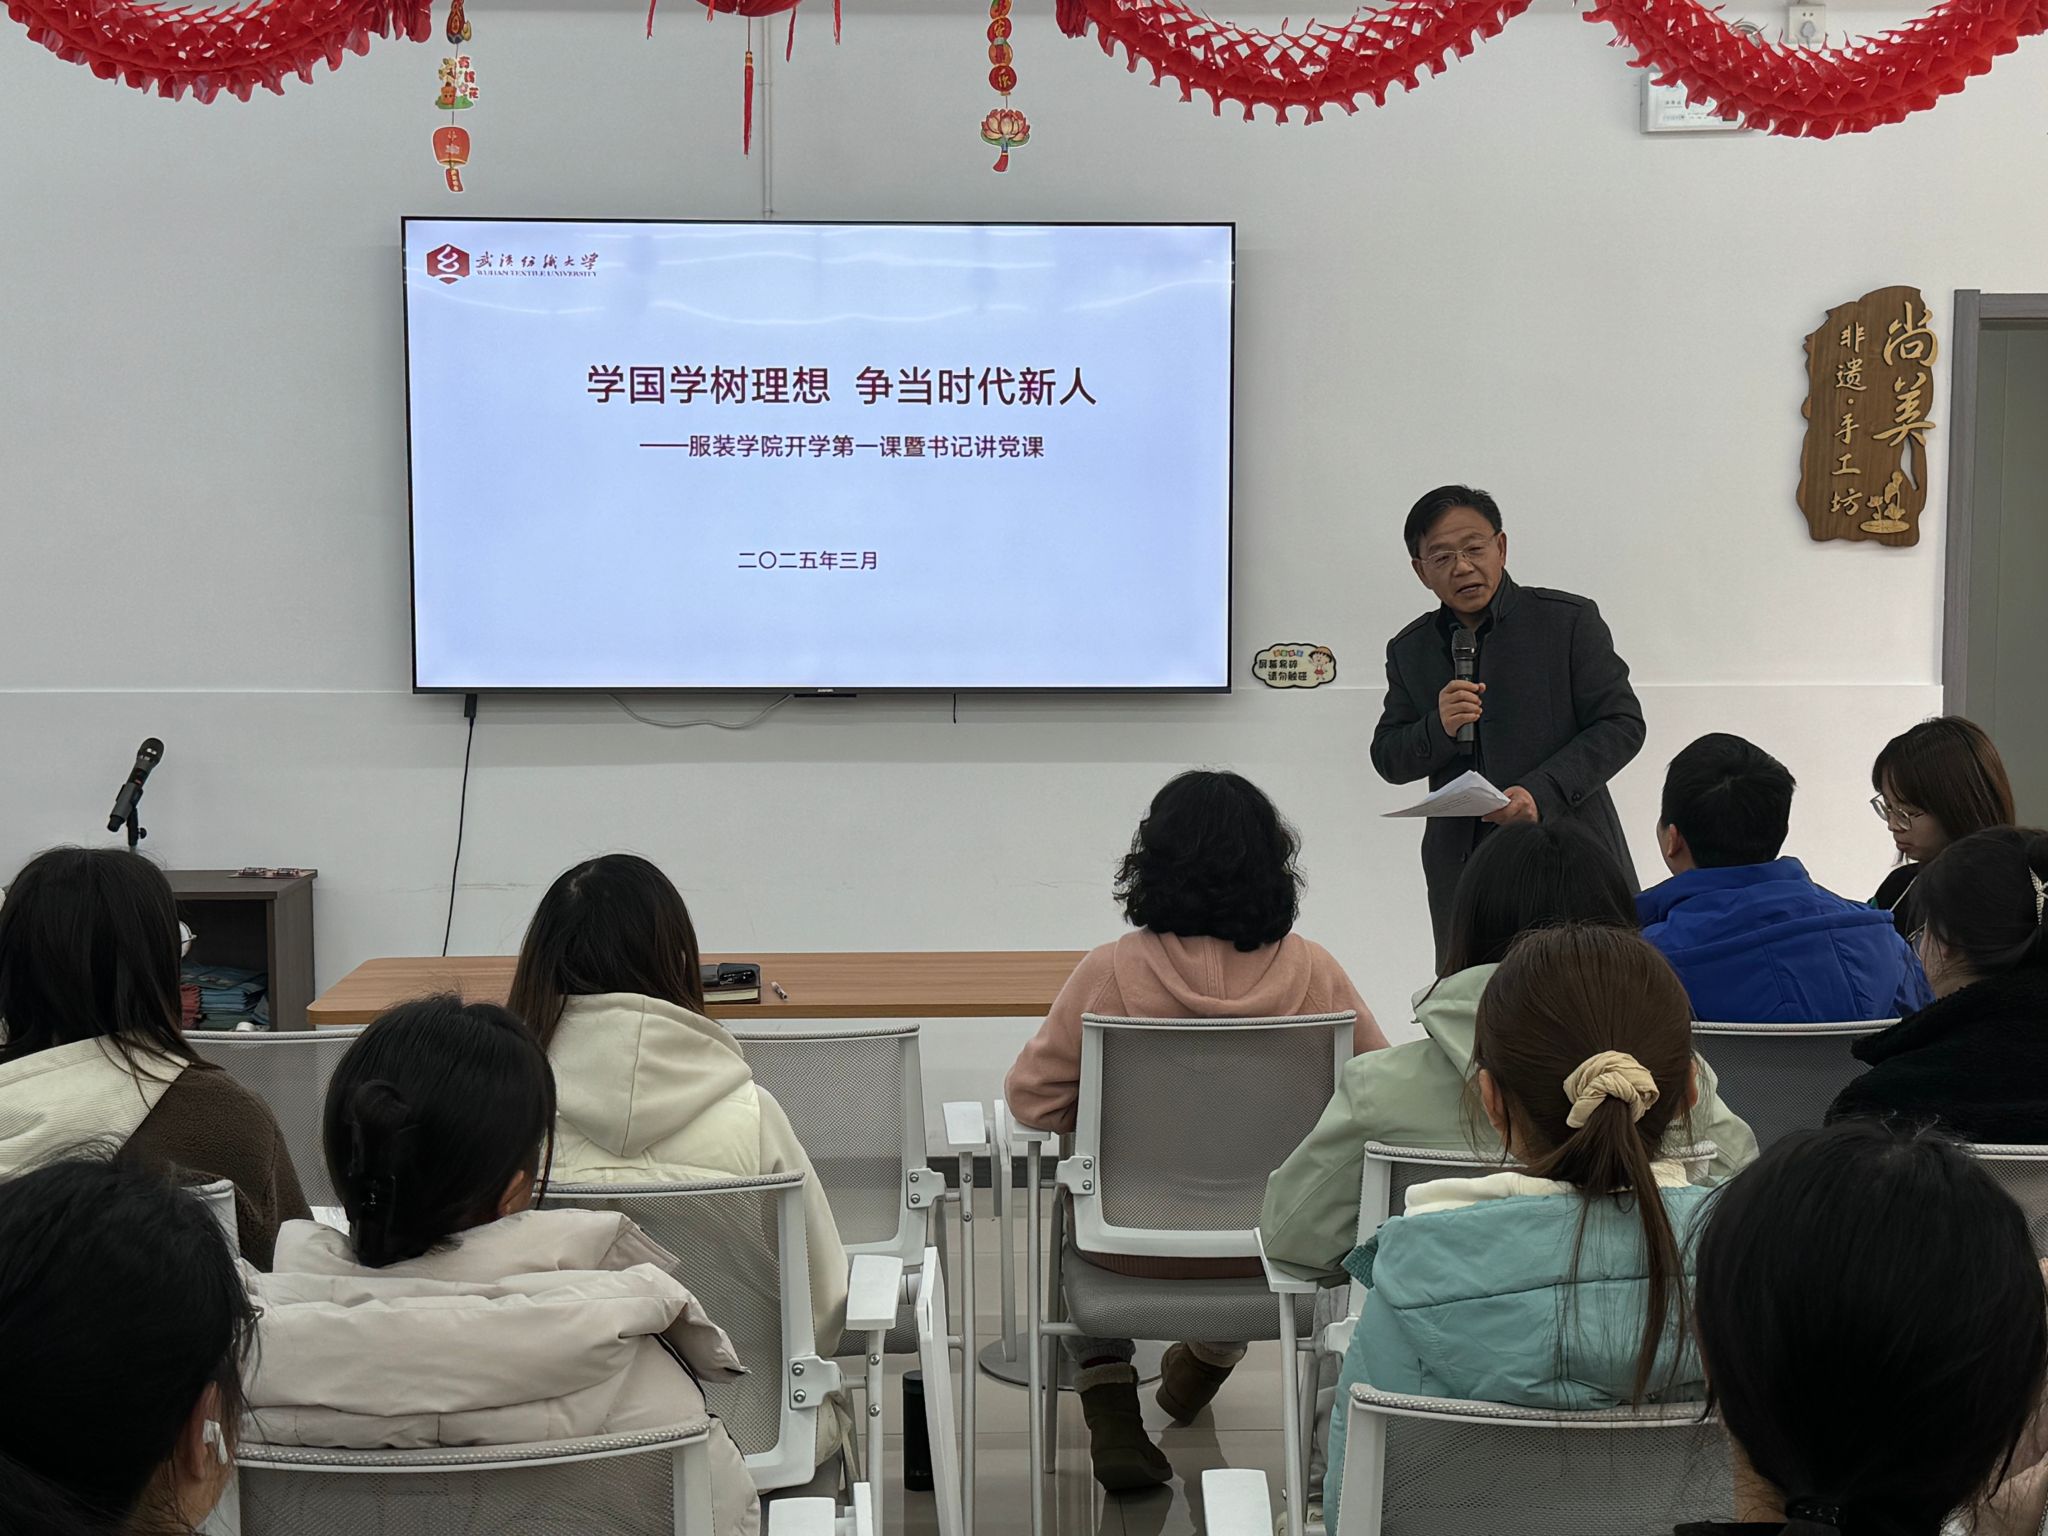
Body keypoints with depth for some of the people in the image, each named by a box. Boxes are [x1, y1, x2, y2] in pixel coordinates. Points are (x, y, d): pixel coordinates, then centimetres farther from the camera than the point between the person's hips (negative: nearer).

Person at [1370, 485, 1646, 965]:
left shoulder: (1569, 620, 2)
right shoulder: (1409, 650, 13)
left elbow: (1622, 724, -2)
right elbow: (1387, 759, 14)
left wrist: (1543, 792, -15)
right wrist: (1439, 728, -8)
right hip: (1464, 872, 3)